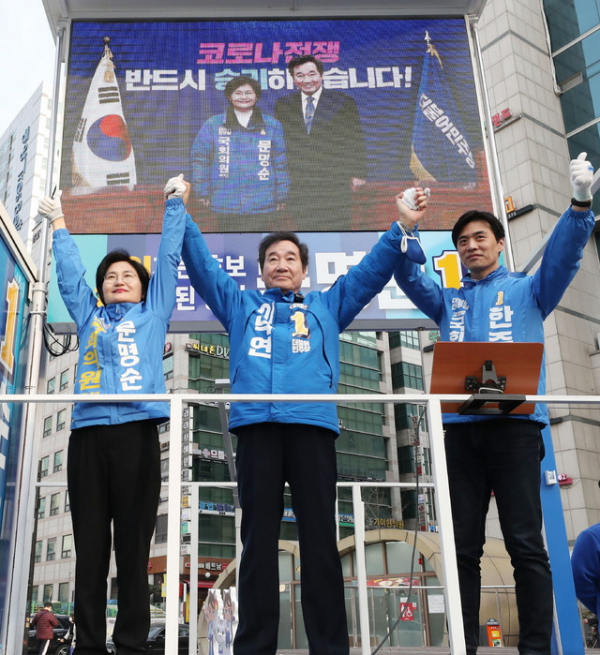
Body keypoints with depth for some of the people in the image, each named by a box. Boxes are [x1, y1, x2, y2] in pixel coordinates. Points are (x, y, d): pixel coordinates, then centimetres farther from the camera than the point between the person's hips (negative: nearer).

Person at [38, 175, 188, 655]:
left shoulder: (153, 312, 19)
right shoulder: (89, 315, 23)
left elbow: (169, 259, 22)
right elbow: (70, 270, 32)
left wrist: (175, 205, 29)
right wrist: (59, 224, 40)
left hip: (137, 432, -2)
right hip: (88, 434, 2)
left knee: (133, 548, -2)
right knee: (90, 548, 1)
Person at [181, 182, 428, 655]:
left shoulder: (327, 307, 27)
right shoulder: (240, 306, 27)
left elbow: (372, 270, 25)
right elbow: (202, 264, 26)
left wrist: (402, 227, 18)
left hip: (313, 424, 0)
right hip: (255, 425, 0)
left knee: (320, 539, -2)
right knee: (258, 539, -1)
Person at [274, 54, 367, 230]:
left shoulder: (343, 102, 4)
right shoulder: (283, 105, 11)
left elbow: (356, 141, 4)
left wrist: (357, 174, -2)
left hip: (335, 181, -2)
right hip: (298, 183, 2)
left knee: (337, 229, -3)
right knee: (306, 227, 2)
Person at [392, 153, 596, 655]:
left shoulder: (527, 291, 15)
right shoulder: (448, 302, 22)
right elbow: (409, 277, 9)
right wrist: (406, 231, -8)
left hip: (515, 424, -3)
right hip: (460, 428, 3)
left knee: (526, 545, -5)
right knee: (463, 548, 5)